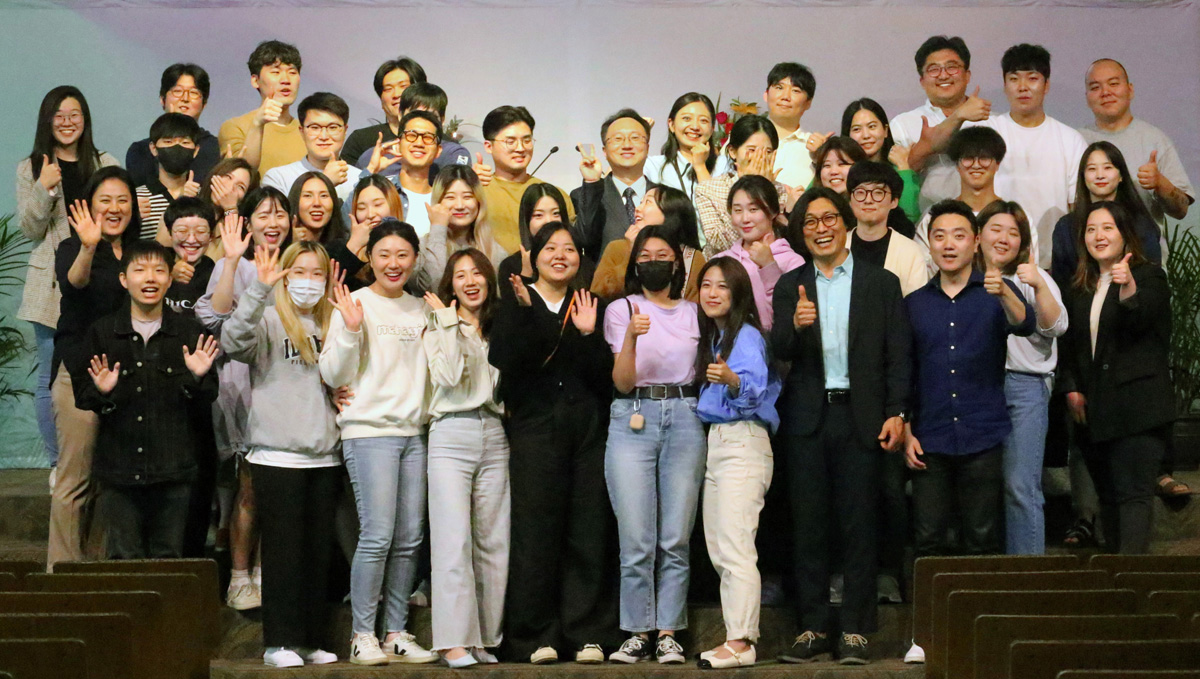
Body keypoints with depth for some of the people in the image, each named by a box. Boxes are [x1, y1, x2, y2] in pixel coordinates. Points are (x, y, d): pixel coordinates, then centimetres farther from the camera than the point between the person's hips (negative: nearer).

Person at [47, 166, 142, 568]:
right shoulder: (72, 249, -2)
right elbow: (74, 283, -26)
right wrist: (87, 249, -43)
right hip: (80, 372, -5)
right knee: (75, 479, -6)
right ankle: (63, 570, 0)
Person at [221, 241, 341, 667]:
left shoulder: (330, 324, 15)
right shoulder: (268, 321, -2)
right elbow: (233, 341, -22)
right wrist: (259, 288, -31)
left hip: (324, 454, 5)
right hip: (277, 453, -5)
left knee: (319, 551, 9)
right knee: (283, 549, -2)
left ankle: (312, 640, 16)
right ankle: (280, 642, 5)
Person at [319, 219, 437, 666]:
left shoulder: (420, 309, 15)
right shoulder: (355, 304, 0)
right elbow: (333, 375, -4)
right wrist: (350, 329, -17)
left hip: (413, 431, 5)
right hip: (369, 431, -5)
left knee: (410, 539, 3)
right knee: (377, 535, -11)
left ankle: (397, 632, 11)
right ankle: (363, 635, -1)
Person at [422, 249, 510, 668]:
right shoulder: (438, 329, 6)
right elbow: (449, 376, -10)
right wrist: (449, 322, -4)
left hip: (494, 436, 4)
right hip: (452, 433, -4)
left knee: (493, 542, 3)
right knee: (454, 539, -11)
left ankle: (486, 638, 9)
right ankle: (454, 641, -11)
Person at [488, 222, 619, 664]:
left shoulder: (589, 307, 15)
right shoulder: (515, 304, 9)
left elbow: (605, 377, 4)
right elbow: (503, 361, -8)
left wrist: (587, 334, -9)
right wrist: (525, 312, -16)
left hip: (588, 428, 2)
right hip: (535, 427, -2)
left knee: (589, 533, -1)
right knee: (536, 532, -5)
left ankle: (588, 634, 5)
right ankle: (537, 636, 3)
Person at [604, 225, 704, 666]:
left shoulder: (693, 313, 15)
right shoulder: (621, 310, 8)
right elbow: (623, 382, -1)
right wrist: (632, 337, -16)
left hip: (685, 419, 2)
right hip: (633, 419, -2)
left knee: (675, 540, -1)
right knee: (636, 541, -5)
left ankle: (668, 633, 6)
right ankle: (637, 633, 4)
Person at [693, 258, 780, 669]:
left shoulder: (747, 335, -7)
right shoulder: (710, 338, 18)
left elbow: (755, 385, -24)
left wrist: (732, 379, -40)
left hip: (742, 444, -9)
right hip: (713, 443, 9)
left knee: (735, 547, -14)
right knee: (719, 550, 8)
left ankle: (741, 642, -14)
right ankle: (738, 637, 12)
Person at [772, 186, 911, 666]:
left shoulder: (881, 283, 6)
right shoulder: (790, 286, 10)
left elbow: (899, 354, 3)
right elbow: (779, 352, -1)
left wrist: (896, 414, -7)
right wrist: (795, 326, -22)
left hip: (861, 417, -1)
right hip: (807, 420, 2)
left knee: (858, 526, 0)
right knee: (809, 525, 4)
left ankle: (855, 631, 7)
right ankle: (812, 629, 11)